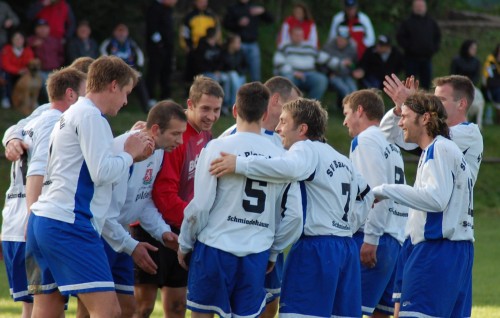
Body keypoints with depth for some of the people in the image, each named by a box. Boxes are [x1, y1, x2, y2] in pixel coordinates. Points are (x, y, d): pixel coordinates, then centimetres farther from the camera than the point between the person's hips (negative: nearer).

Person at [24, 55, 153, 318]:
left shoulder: (71, 115, 24)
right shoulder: (90, 116, -7)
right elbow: (102, 173, -15)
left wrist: (131, 154, 19)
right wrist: (130, 154, 2)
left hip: (42, 219, 10)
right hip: (68, 225, -10)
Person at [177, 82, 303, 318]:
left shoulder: (219, 148, -8)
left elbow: (200, 205, -9)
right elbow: (293, 215, 5)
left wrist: (185, 243, 6)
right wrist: (273, 251, 18)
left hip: (215, 247, -3)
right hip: (257, 253, 3)